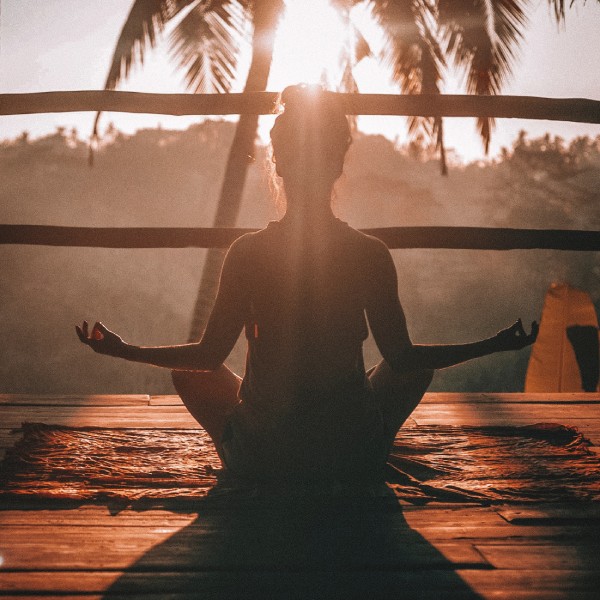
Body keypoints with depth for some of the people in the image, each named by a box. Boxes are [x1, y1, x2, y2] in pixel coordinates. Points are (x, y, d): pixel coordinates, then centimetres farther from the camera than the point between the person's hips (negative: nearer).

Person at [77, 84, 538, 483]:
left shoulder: (247, 252, -11)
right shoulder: (371, 254, -9)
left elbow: (210, 355, -4)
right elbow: (402, 357, -2)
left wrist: (123, 350, 11)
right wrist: (494, 345, 11)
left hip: (260, 459, 0)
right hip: (354, 462, 0)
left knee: (189, 372, 27)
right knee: (419, 367, 28)